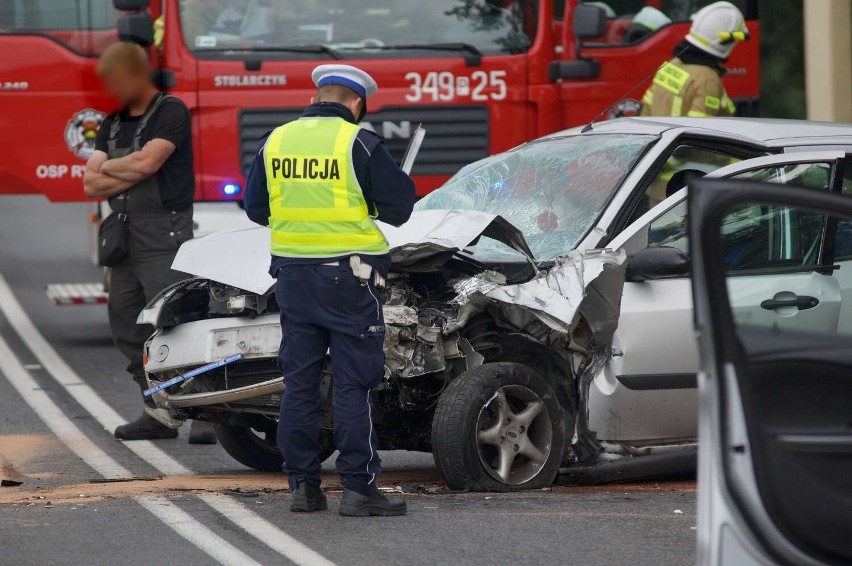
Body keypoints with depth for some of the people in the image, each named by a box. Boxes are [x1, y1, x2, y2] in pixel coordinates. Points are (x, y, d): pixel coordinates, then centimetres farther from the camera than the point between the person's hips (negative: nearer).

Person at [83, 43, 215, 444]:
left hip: (164, 236, -8)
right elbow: (92, 184, 8)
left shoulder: (170, 112, -4)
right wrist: (132, 174, -7)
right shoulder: (112, 124, 17)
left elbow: (147, 161, -18)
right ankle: (158, 413, 14)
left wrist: (109, 168, 0)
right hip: (124, 240, 8)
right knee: (127, 329, 7)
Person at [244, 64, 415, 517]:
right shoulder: (359, 144, -9)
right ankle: (358, 488, -4)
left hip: (292, 272, 5)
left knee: (299, 381, 10)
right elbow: (398, 205, -5)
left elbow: (256, 208, 13)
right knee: (353, 383, -2)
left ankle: (302, 485, 12)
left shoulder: (276, 142, 6)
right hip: (348, 273, -5)